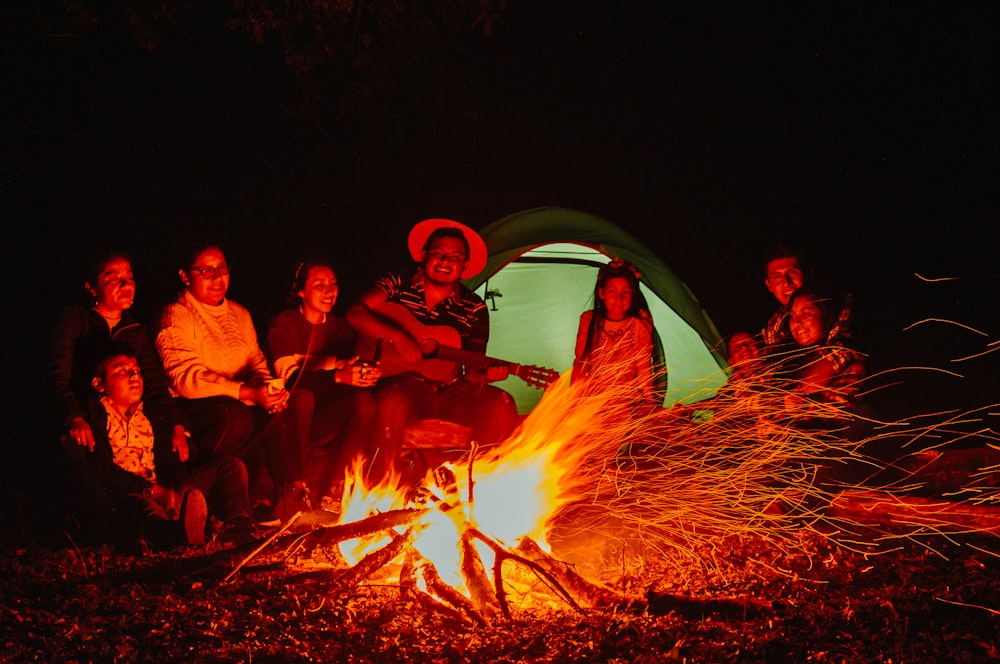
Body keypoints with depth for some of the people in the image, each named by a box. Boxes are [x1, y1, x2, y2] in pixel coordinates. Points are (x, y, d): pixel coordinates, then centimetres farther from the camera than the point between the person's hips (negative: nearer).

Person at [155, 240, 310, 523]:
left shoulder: (239, 315, 18)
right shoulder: (176, 317, -6)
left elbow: (256, 363, 14)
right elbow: (187, 378, -17)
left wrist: (269, 389, -13)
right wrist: (248, 393, -25)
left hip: (240, 404, 6)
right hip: (189, 410, -6)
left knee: (279, 415, -23)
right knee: (235, 416, -36)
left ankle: (291, 497, -20)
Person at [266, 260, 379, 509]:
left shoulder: (341, 327, 13)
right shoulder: (283, 325, -2)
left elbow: (349, 370, 6)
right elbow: (290, 376, -16)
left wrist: (364, 374, -20)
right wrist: (338, 377, -31)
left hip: (331, 418, 4)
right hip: (294, 414, -4)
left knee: (364, 399, -26)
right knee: (304, 396, -37)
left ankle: (335, 491, -28)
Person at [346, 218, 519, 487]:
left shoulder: (474, 309, 7)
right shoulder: (397, 285, 5)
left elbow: (472, 368, 5)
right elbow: (355, 313, -9)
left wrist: (484, 374, -20)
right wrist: (397, 335, -22)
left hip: (451, 390, 3)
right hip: (405, 384, -3)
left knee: (502, 405, -24)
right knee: (393, 401, -40)